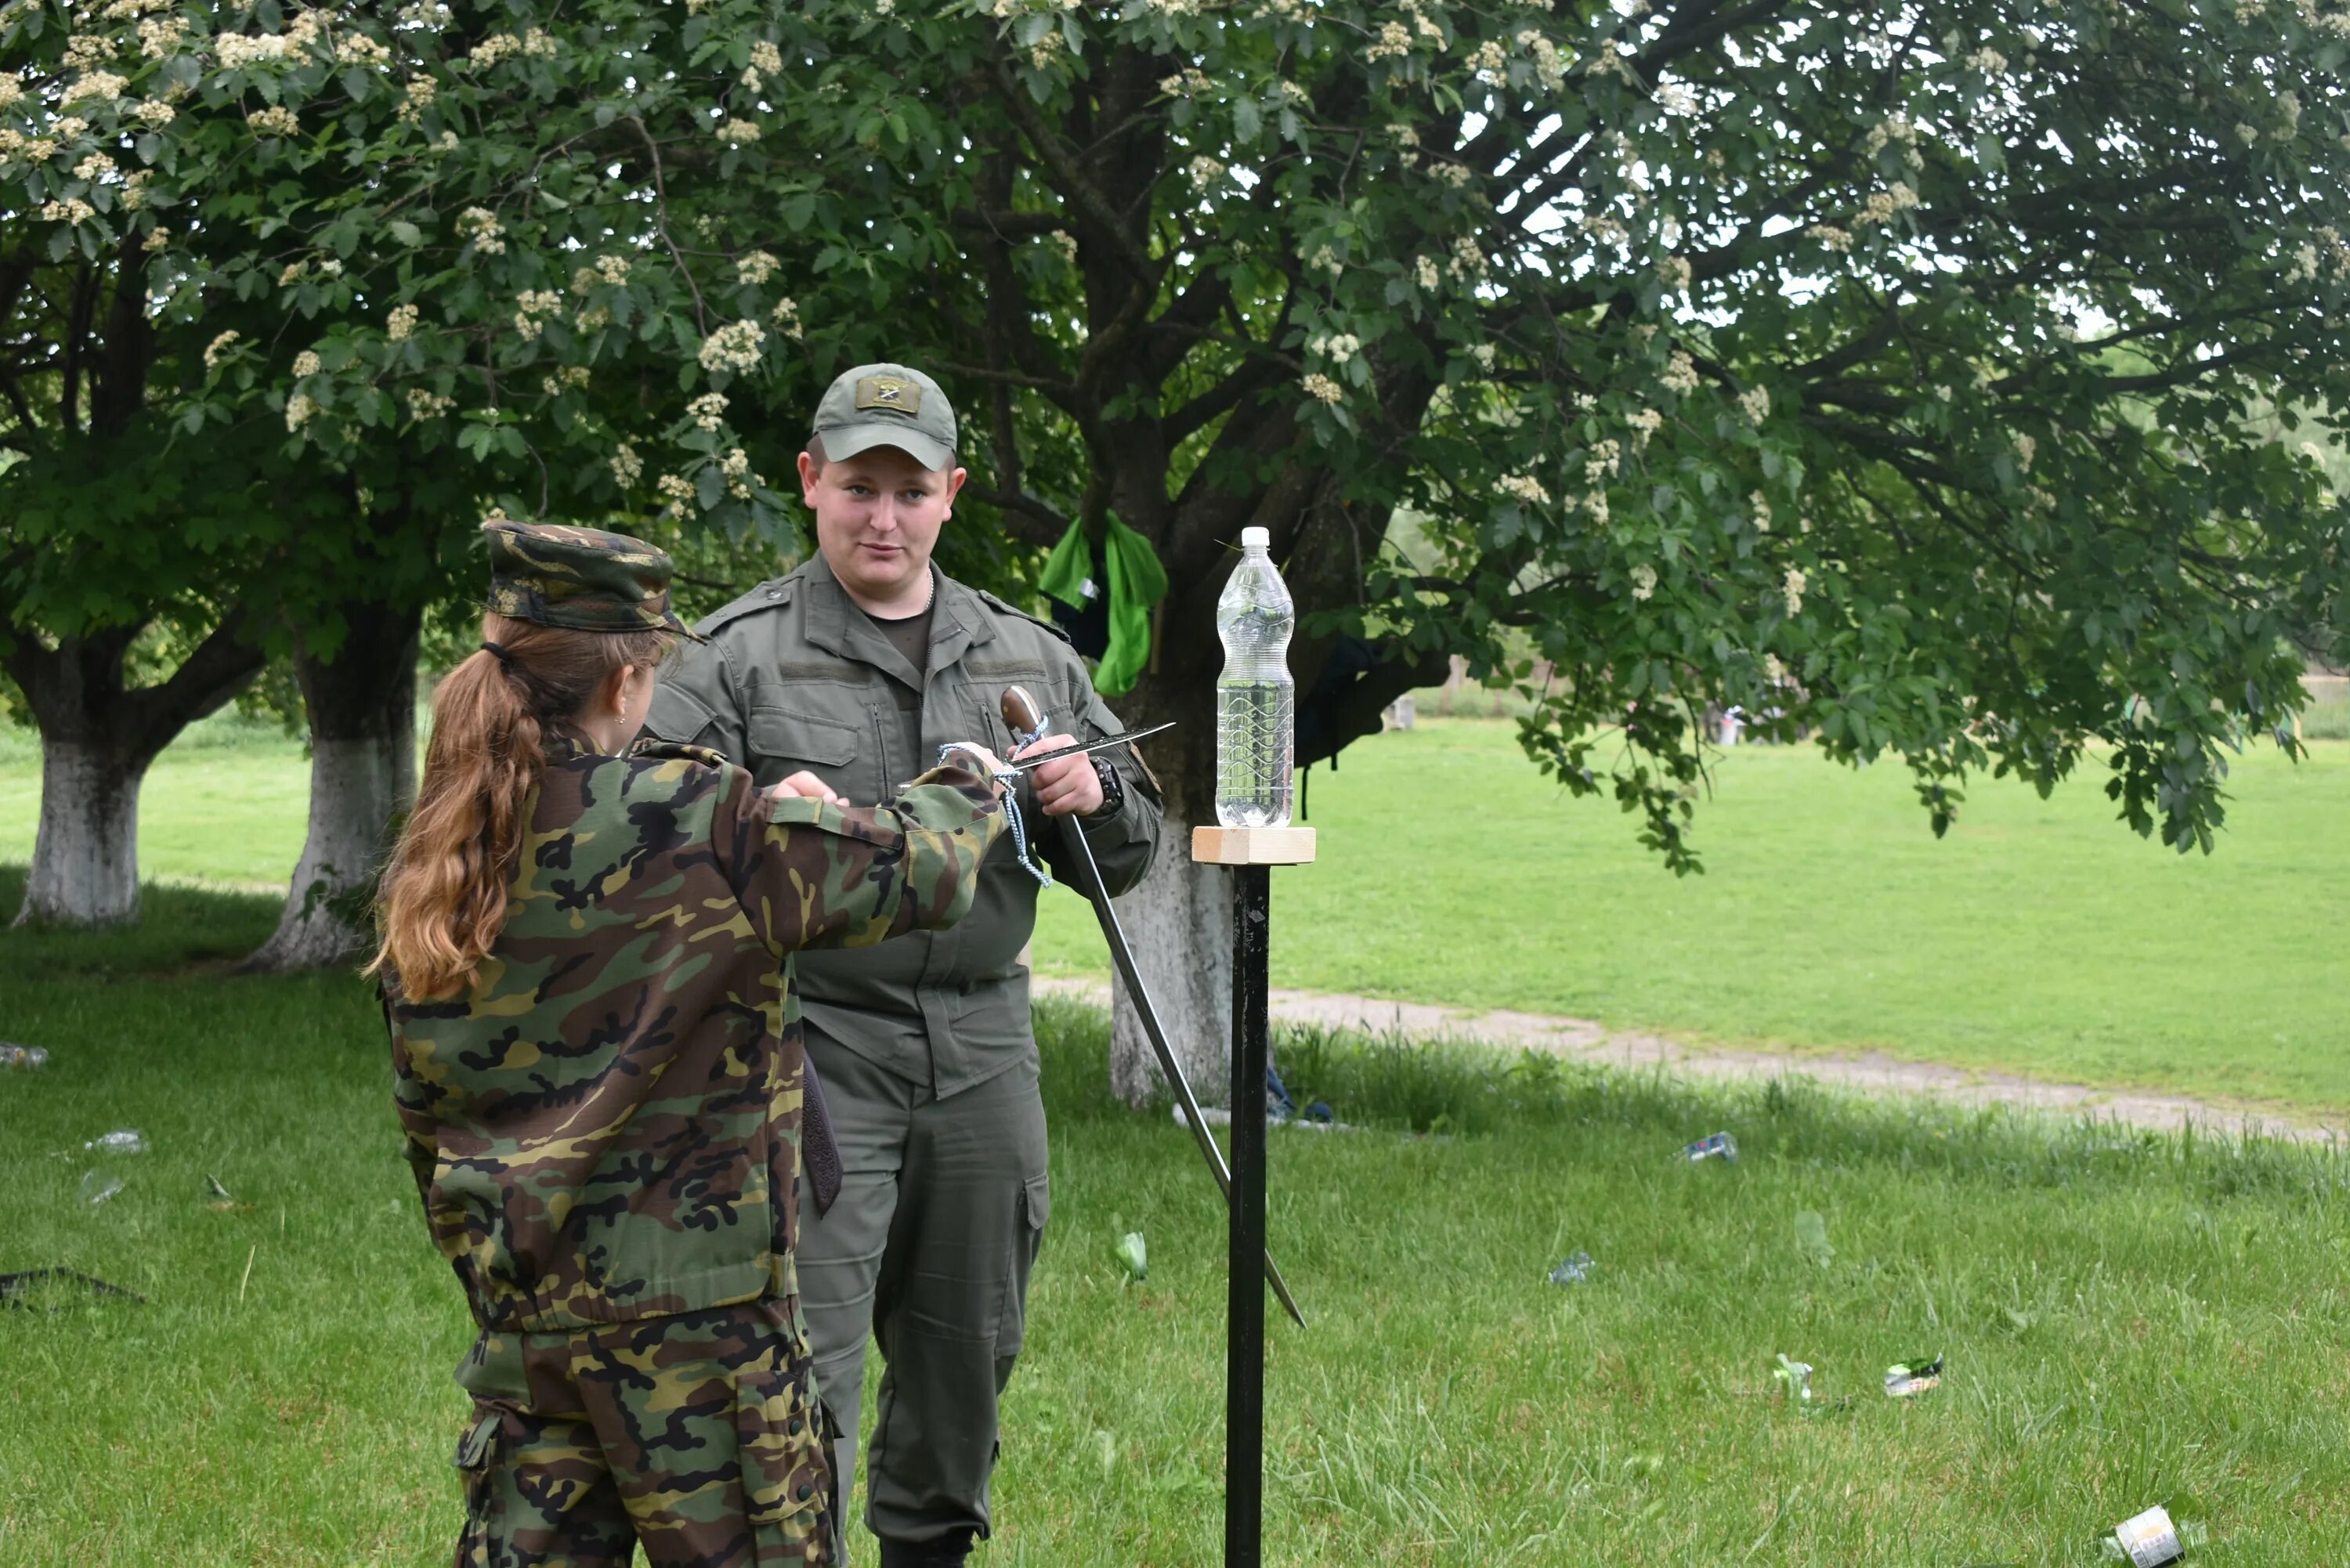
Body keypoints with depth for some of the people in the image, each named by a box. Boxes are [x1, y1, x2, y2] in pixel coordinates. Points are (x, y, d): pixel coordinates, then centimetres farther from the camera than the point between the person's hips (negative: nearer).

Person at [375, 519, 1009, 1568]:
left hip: (519, 1307, 6)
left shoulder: (428, 867, 3)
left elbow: (422, 1114, 11)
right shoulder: (699, 828, -15)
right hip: (691, 1307, -6)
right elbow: (918, 873, -4)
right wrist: (971, 792, 17)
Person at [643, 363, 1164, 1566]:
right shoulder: (740, 655, -1)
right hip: (818, 1045, -4)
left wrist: (1093, 797, -5)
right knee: (809, 1356, -10)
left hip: (984, 1047, 4)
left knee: (968, 1350, 15)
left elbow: (1130, 851, 17)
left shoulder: (1030, 656, 12)